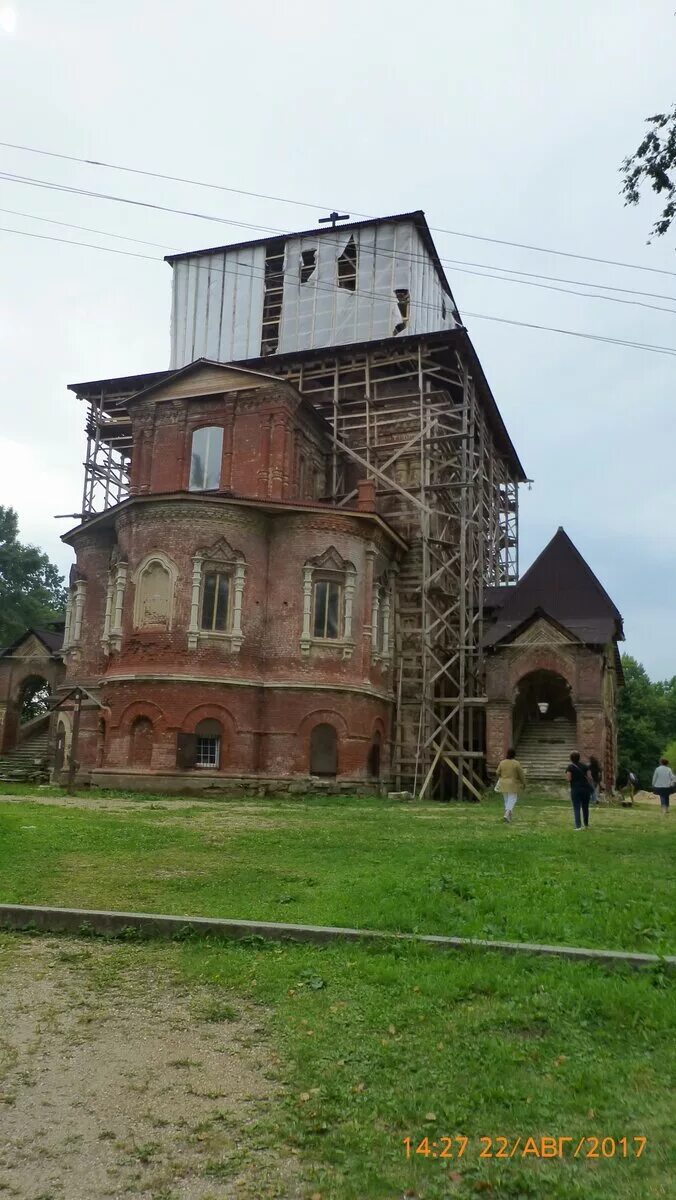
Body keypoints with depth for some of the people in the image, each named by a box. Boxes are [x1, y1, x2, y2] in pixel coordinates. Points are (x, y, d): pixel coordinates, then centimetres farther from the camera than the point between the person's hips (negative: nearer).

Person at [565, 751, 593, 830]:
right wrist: (591, 786, 12)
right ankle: (586, 825, 28)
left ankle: (578, 826, -11)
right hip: (586, 788, 4)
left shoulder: (570, 767, -6)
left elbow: (568, 779, -11)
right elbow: (589, 777, 1)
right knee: (585, 807, 17)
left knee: (576, 808, -2)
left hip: (576, 789, -4)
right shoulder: (585, 765, 5)